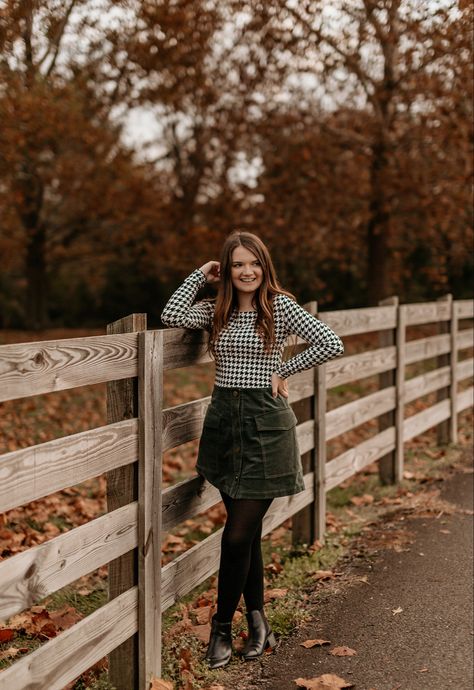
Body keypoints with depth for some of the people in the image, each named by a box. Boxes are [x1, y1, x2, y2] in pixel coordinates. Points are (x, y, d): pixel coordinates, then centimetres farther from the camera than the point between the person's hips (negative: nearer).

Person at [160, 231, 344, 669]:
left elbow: (332, 345, -11)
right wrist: (200, 275, 1)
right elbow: (171, 316, -8)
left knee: (238, 535, -4)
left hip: (265, 423, -5)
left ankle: (222, 627, 13)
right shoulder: (217, 311, 9)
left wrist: (285, 371, -7)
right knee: (247, 532, 12)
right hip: (224, 420, 5)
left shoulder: (280, 306, -3)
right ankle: (259, 624, 24)